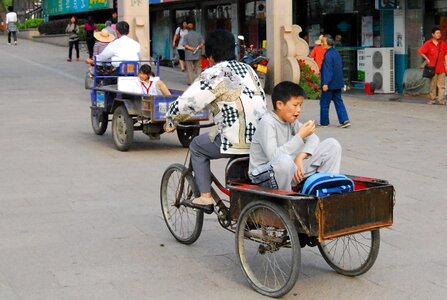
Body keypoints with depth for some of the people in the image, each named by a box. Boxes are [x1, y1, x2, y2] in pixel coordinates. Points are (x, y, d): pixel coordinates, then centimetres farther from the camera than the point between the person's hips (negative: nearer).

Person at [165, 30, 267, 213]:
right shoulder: (248, 70, 16)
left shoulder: (213, 75, -5)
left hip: (236, 142, -7)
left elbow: (185, 103, -6)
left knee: (197, 146, 17)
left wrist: (170, 122, 13)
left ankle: (205, 197, 13)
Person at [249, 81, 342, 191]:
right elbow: (273, 157, -30)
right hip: (262, 176, -7)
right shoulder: (267, 122, -19)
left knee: (332, 145, -1)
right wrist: (300, 136, -27)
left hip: (287, 170, 8)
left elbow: (313, 139, 5)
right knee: (284, 160, -45)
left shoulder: (291, 121, 4)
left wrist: (300, 157, -14)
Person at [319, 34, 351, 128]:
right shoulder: (336, 53, 12)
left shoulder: (328, 55, -18)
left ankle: (324, 122, 11)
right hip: (338, 83, 9)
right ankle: (345, 120, 0)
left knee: (324, 103, 3)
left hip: (330, 84, -9)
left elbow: (327, 70, -23)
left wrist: (325, 83, -25)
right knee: (338, 102, 10)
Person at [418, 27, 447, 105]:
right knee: (433, 85, 7)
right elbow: (420, 52, -4)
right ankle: (433, 99, 15)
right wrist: (427, 59, -5)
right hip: (432, 67, -1)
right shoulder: (428, 43, -2)